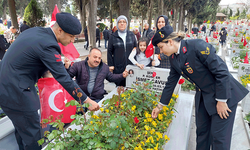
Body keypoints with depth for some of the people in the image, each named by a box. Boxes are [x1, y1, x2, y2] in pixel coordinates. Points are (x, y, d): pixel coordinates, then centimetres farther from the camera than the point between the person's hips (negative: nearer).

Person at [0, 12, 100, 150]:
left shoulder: (35, 30, 3)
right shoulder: (47, 45, -24)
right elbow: (64, 79, -25)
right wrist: (87, 101, -20)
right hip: (15, 93, -10)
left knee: (21, 128, 24)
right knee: (32, 133, 4)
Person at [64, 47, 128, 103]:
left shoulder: (105, 67, 9)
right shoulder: (78, 65, 0)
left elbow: (111, 77, 23)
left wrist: (122, 76, 10)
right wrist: (67, 67, -22)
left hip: (98, 99, 2)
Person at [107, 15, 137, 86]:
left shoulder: (131, 35, 9)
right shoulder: (113, 36, 3)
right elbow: (109, 52, 4)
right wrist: (110, 65, -2)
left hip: (130, 65, 2)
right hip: (118, 67, -1)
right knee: (119, 86, 3)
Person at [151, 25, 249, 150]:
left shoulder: (198, 46, -25)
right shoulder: (174, 58, -1)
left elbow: (222, 72, -22)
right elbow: (171, 83, 9)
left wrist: (221, 100, -18)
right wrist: (160, 106, 13)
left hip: (224, 94, -7)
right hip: (202, 96, 7)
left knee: (218, 135, 2)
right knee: (201, 131, 15)